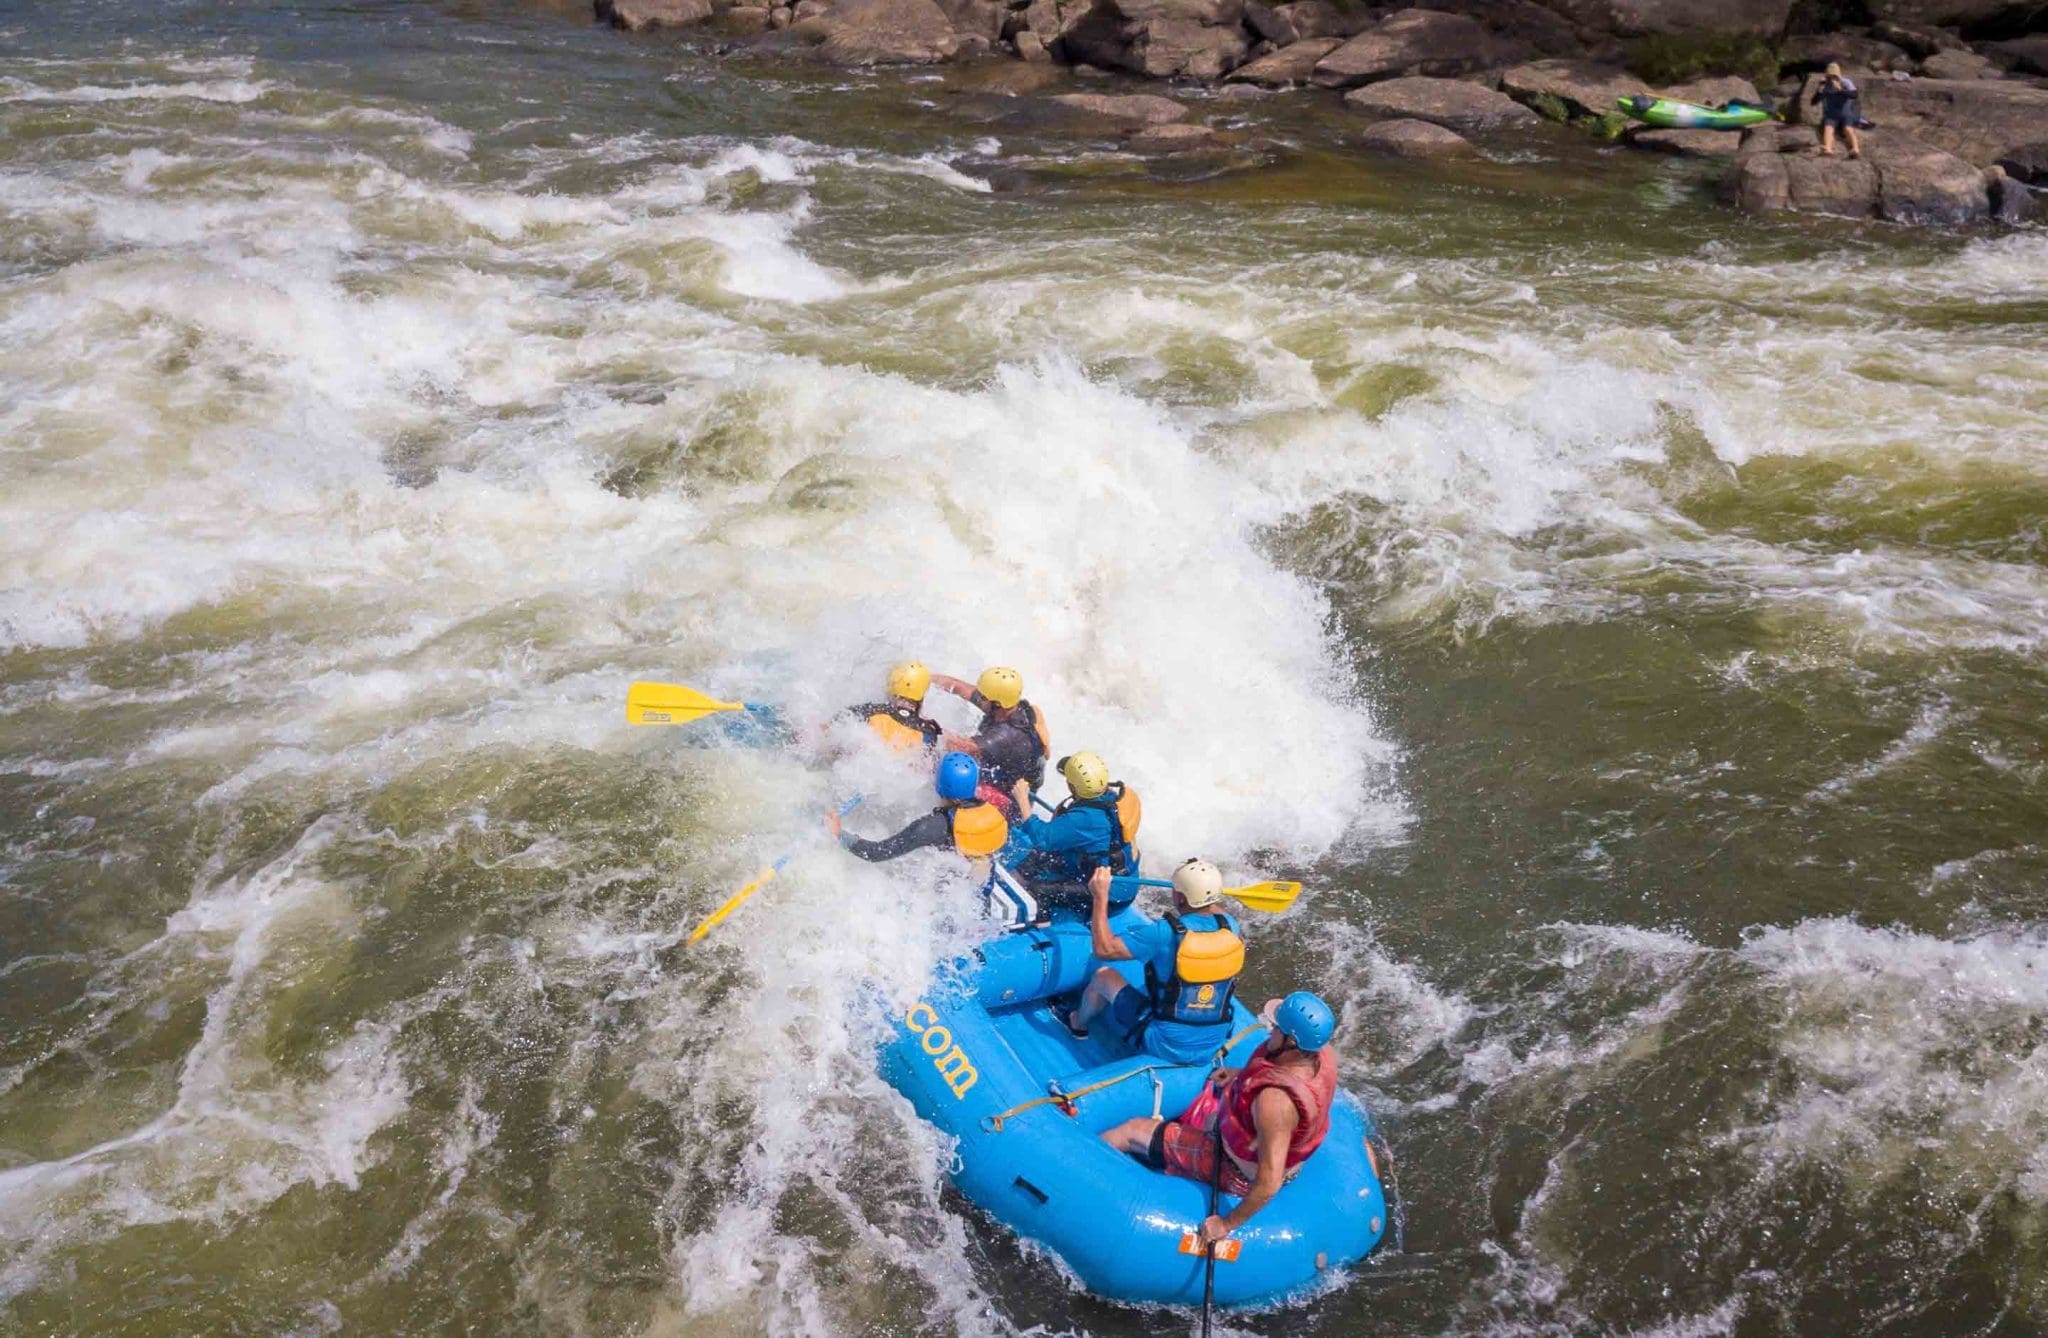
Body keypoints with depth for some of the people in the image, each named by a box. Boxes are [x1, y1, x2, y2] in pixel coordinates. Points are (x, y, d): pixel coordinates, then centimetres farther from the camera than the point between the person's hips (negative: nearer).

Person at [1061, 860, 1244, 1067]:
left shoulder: (1165, 932, -24)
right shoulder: (1230, 926, -8)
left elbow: (1104, 949, -18)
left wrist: (1100, 896, -11)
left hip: (1164, 1045, -5)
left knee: (1104, 976, 15)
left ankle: (1077, 1024, 42)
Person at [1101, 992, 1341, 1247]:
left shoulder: (1275, 1101, -44)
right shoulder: (1324, 1052, -20)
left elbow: (1269, 1184, -39)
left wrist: (1227, 1224, -27)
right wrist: (1242, 1074, 5)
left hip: (1239, 1174, -8)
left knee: (1132, 1132, 5)